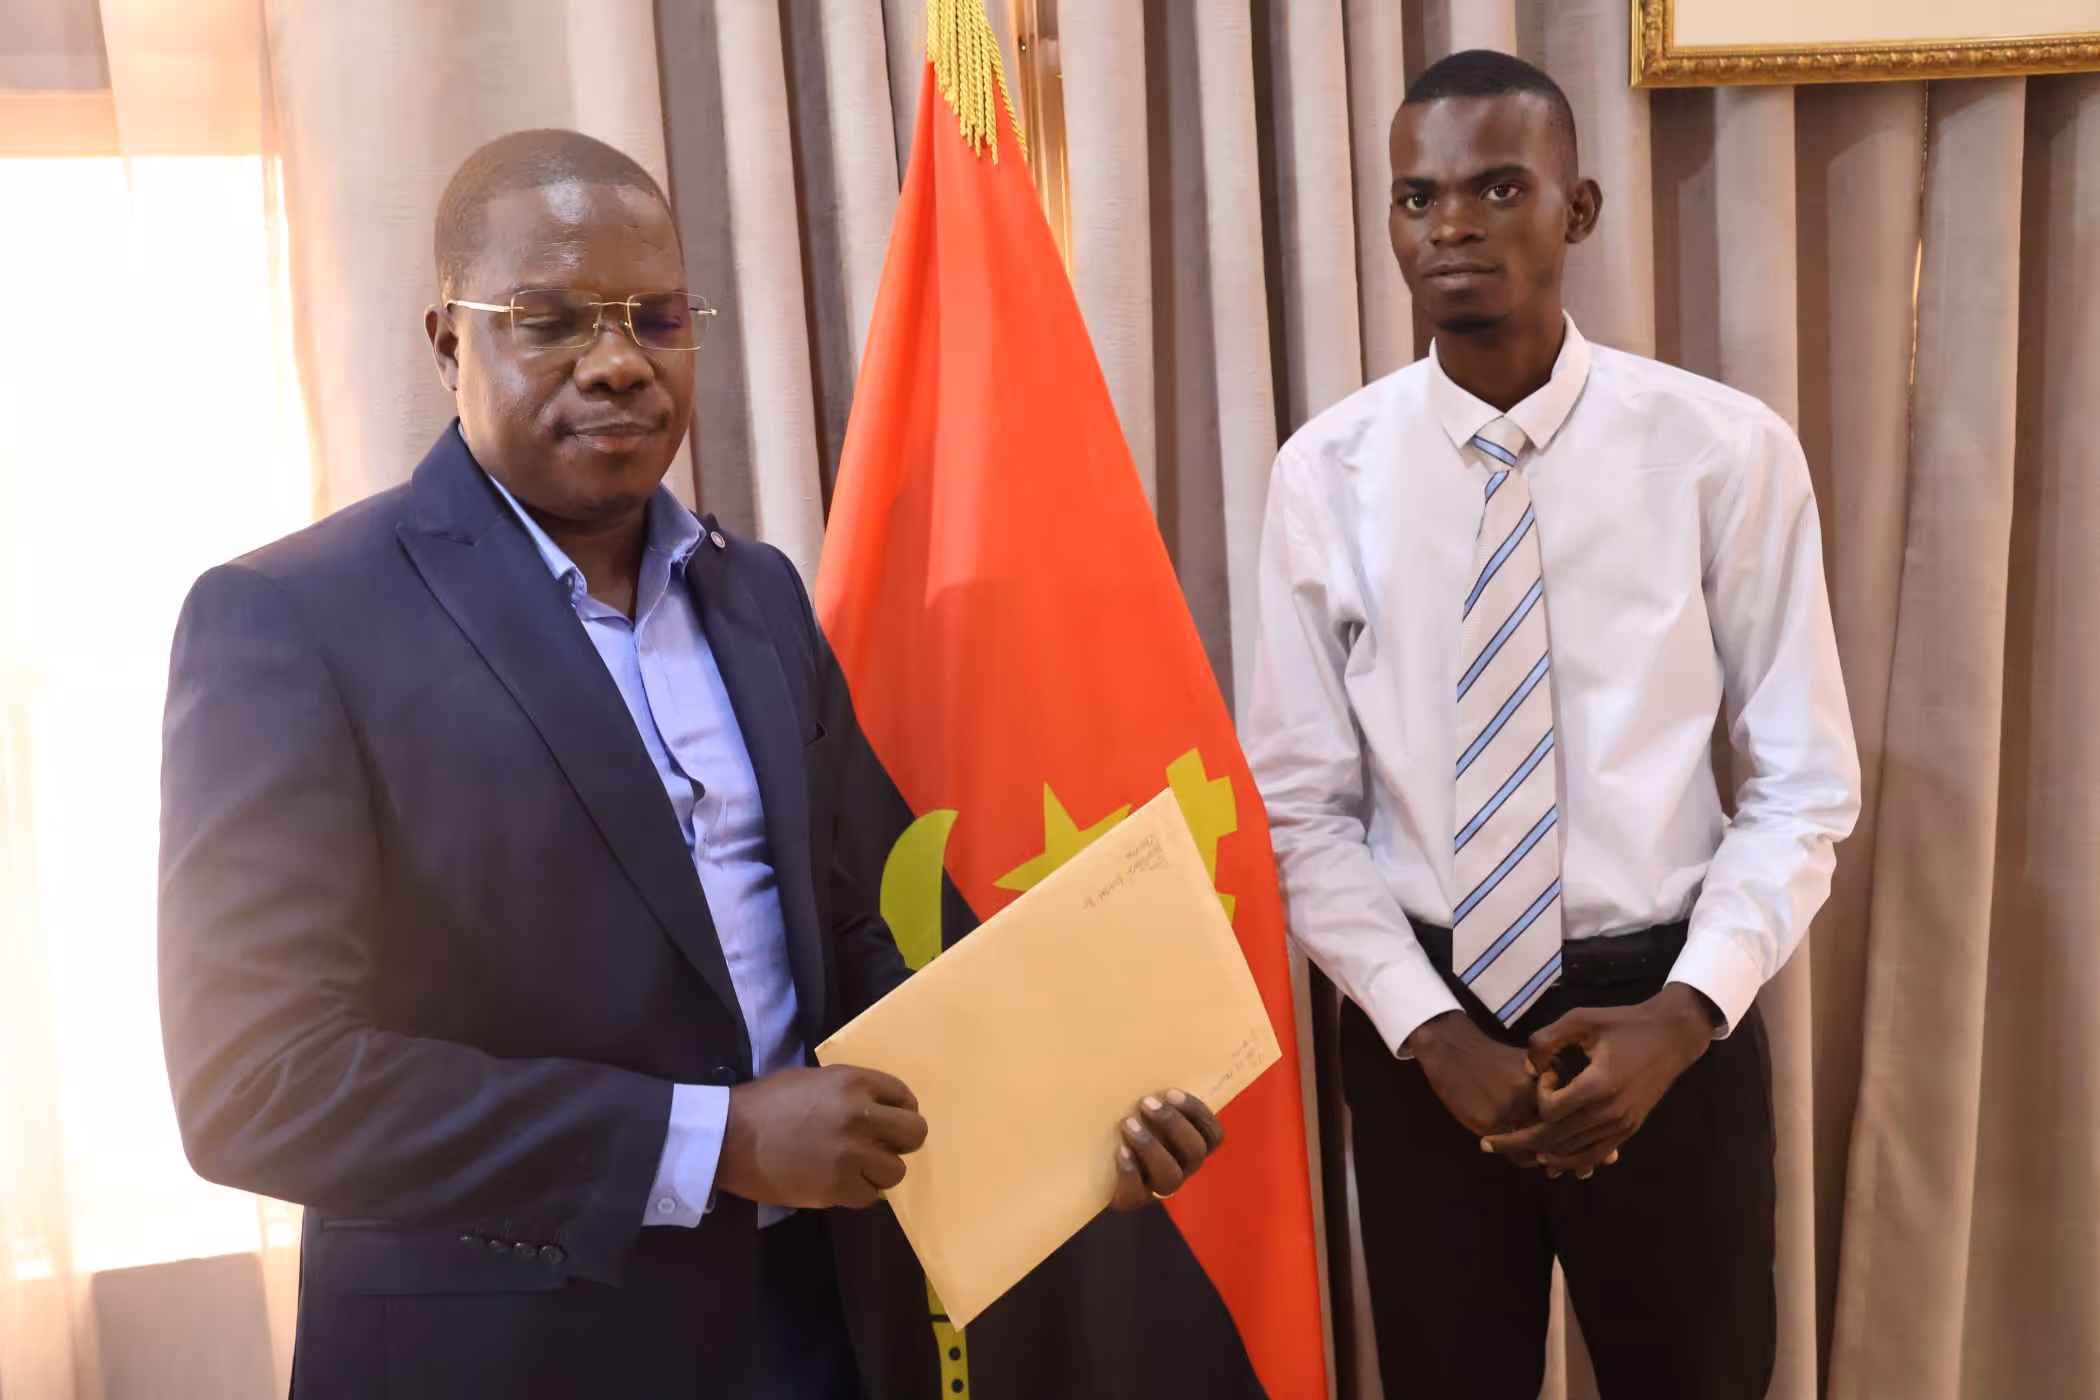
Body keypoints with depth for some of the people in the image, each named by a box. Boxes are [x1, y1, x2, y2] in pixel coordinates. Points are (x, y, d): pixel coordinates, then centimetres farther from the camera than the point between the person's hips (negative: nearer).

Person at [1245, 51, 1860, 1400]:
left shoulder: (1727, 451, -9)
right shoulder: (1329, 474, -6)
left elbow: (1807, 784, -5)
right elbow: (1302, 807, -4)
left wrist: (1686, 1012, -17)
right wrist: (1428, 1028, -13)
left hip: (1661, 1012, 0)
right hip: (1423, 1019, 1)